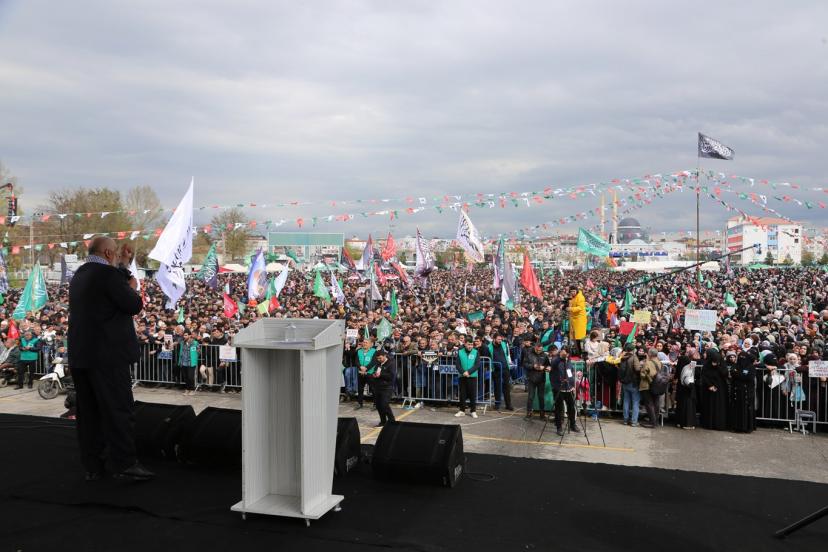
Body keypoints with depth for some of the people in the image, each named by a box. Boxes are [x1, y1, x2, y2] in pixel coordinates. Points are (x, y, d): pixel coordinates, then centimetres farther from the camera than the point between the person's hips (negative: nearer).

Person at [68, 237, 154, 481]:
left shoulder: (78, 276, 14)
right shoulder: (107, 273, -13)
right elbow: (134, 305, -13)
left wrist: (124, 266, 26)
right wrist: (133, 287, 5)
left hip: (79, 355, 9)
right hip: (107, 354, -8)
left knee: (88, 412, 11)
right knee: (118, 409, -3)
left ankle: (92, 466, 18)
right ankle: (125, 464, 0)